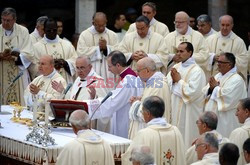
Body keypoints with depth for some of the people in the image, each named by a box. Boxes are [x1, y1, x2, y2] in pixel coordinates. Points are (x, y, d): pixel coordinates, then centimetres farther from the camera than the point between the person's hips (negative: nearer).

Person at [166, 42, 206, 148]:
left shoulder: (196, 71, -12)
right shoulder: (176, 67, 11)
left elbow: (192, 92, -21)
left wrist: (179, 80, -11)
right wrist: (172, 80, -8)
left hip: (188, 113, -7)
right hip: (174, 110, 7)